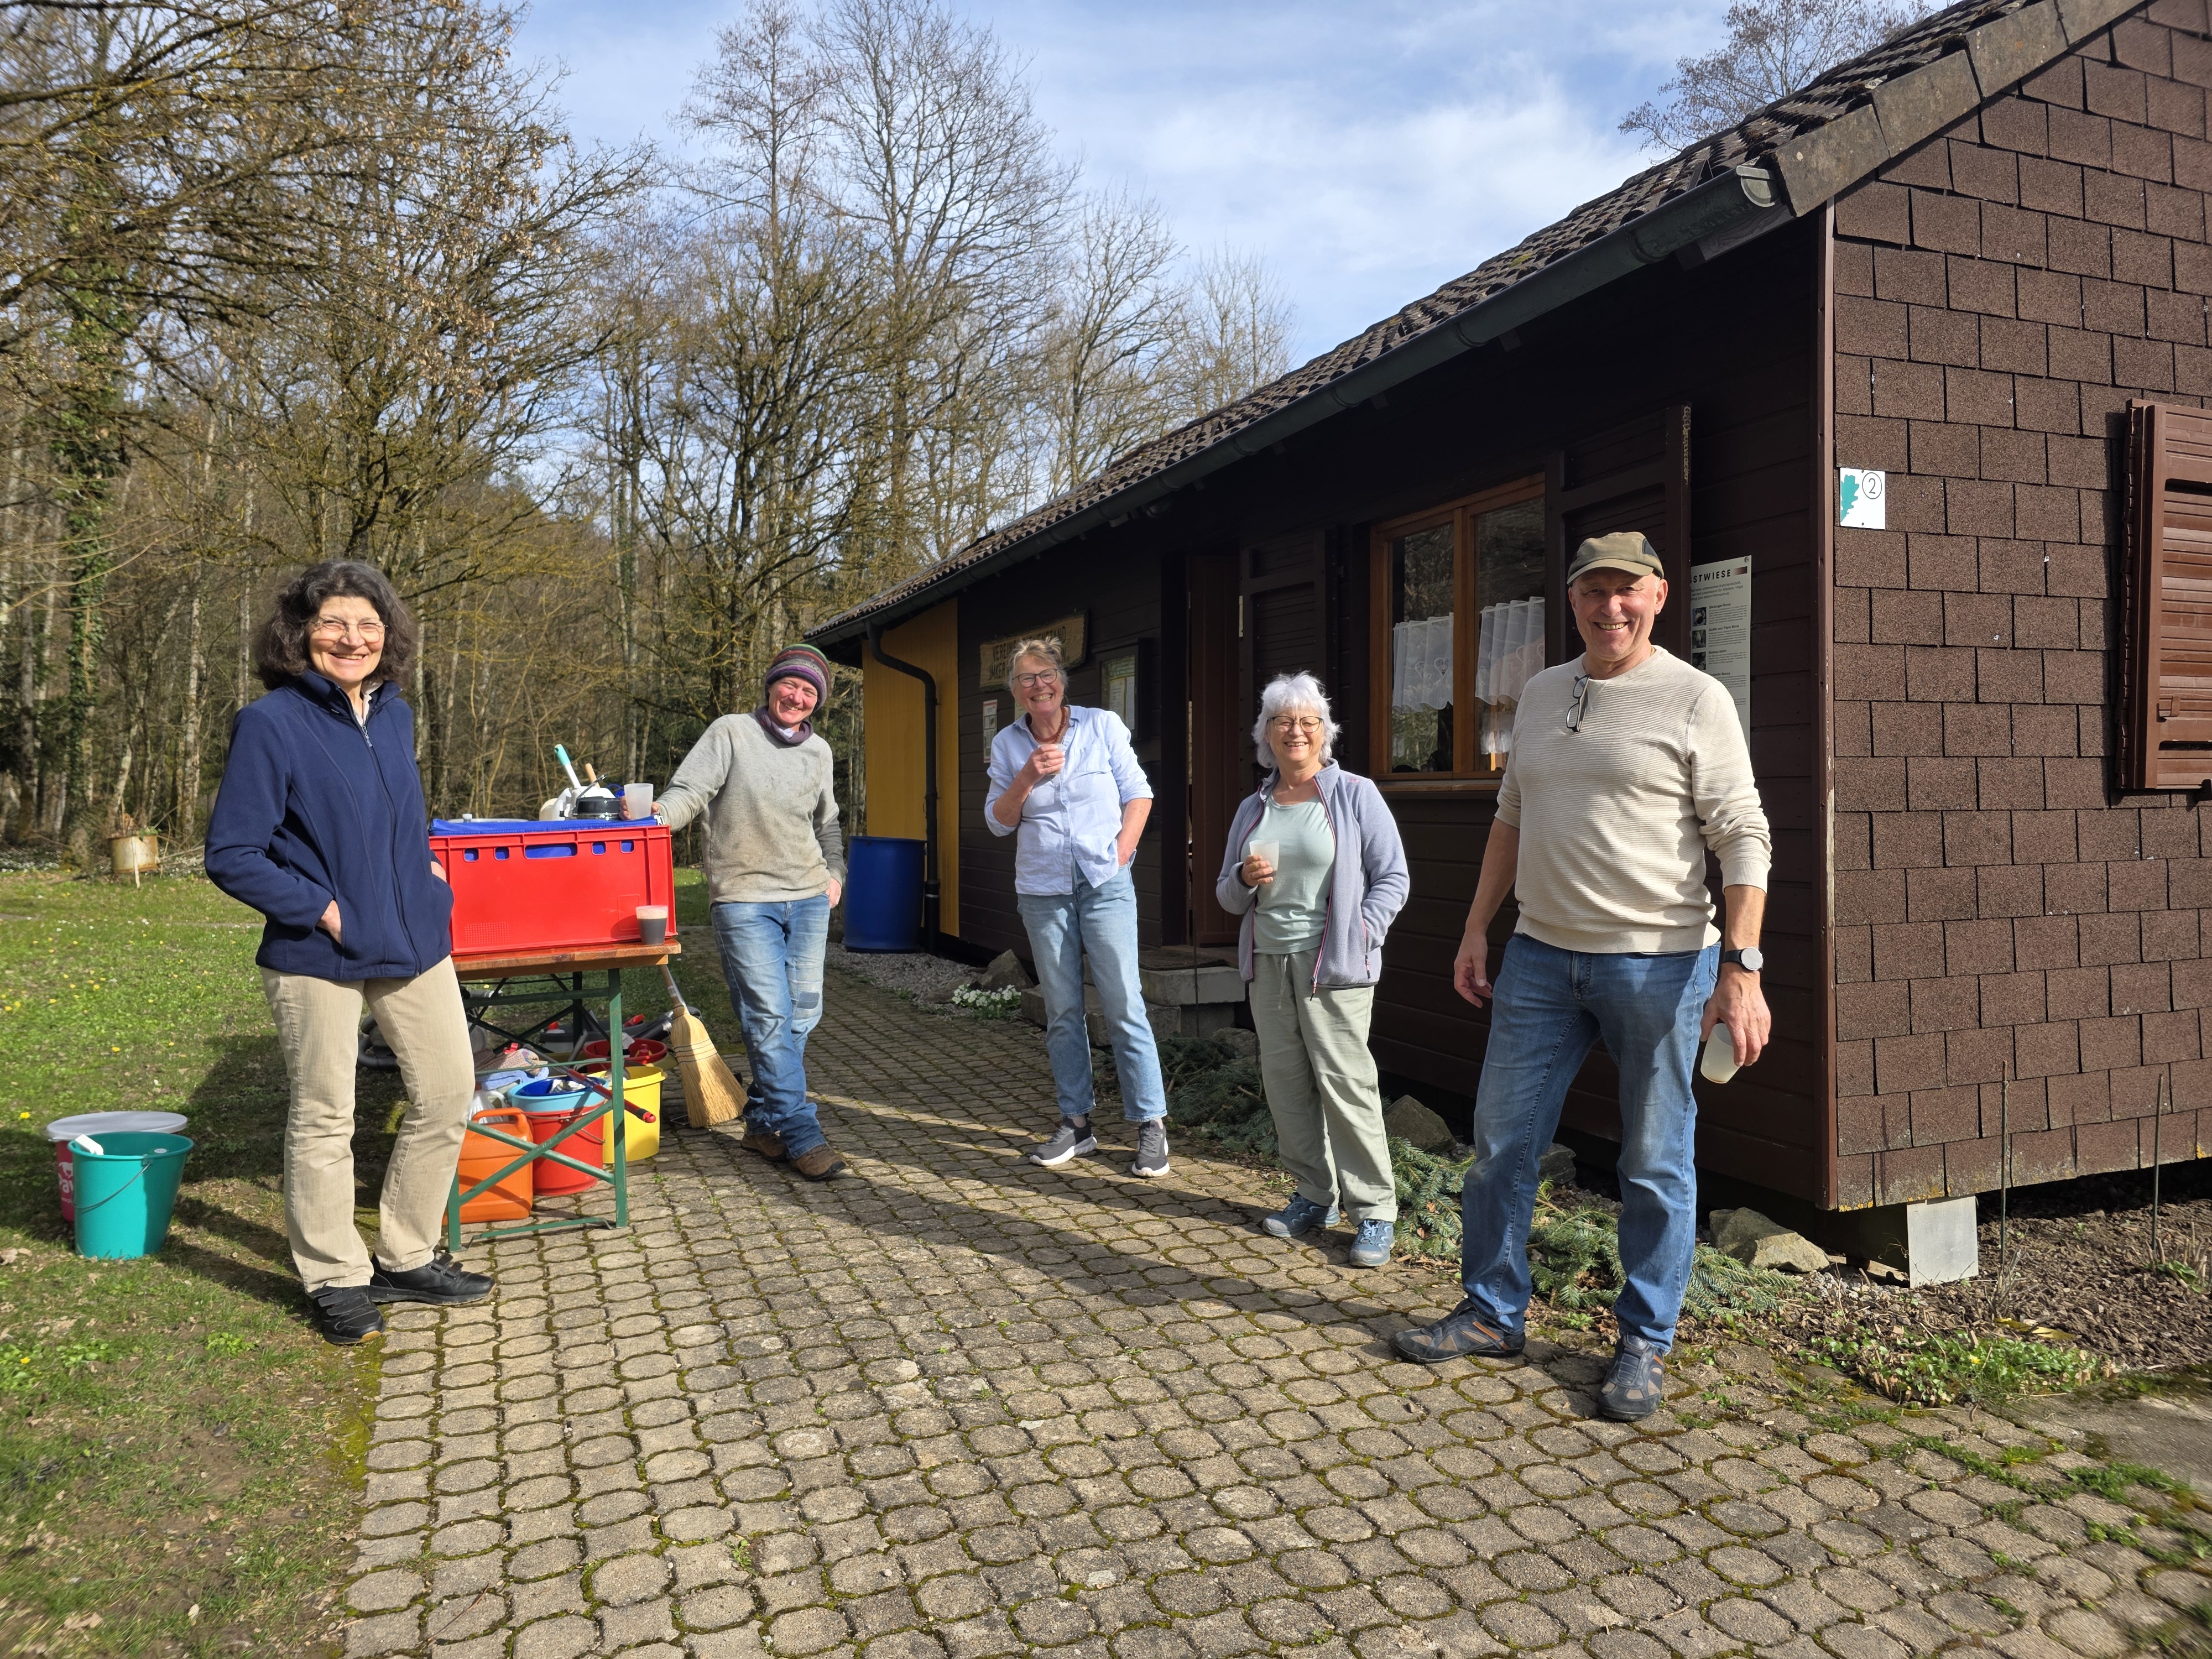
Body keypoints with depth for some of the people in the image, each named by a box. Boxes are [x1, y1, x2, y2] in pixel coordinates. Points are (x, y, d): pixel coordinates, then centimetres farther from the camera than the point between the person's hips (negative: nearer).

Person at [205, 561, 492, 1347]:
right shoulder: (270, 724, -12)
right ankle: (337, 1280, 23)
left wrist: (424, 864, 9)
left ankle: (406, 1258, 27)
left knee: (448, 1092, 10)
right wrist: (322, 910, -15)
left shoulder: (394, 714, 7)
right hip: (318, 955, -6)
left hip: (413, 942, 6)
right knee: (324, 1119, 7)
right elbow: (230, 855, -12)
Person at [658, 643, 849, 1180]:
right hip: (745, 899, -6)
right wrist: (658, 817, -31)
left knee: (802, 1013, 6)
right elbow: (689, 790, -12)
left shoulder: (819, 752, 14)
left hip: (808, 899, 6)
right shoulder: (731, 733, -2)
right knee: (770, 1017, -9)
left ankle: (764, 1121, 21)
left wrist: (835, 873, 15)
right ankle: (800, 1134, -4)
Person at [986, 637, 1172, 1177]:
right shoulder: (1007, 745, 4)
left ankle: (1151, 1126, 2)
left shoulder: (1103, 726, -2)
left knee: (1124, 1005, -6)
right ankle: (1076, 1123, 19)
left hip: (1106, 886, -3)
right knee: (1062, 1011, 8)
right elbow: (998, 821, 2)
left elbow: (1138, 793, 3)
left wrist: (1122, 850, -8)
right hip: (1043, 890, 3)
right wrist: (1028, 778, -14)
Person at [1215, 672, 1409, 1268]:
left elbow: (1393, 878, -1)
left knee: (1345, 1082, -8)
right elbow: (1228, 897, 19)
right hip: (1268, 962, 5)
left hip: (1332, 964, -5)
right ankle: (1314, 1195, 19)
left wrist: (1358, 933, -12)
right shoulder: (1253, 809, 15)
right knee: (1285, 1079, 6)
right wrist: (1244, 878, -4)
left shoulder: (1355, 796, 1)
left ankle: (1375, 1212, 0)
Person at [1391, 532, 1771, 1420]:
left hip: (1658, 961, -5)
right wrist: (1476, 930, 15)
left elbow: (1743, 838, -9)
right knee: (1501, 1141, 10)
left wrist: (1742, 966, -18)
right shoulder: (1542, 693, 12)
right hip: (1541, 955, 6)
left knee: (1655, 1165, 5)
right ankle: (1492, 1313, 26)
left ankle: (1644, 1342, 21)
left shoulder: (1695, 699, -5)